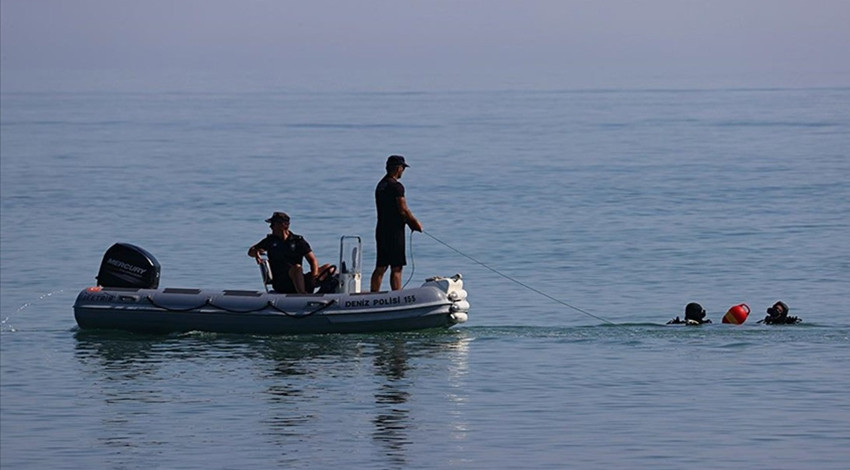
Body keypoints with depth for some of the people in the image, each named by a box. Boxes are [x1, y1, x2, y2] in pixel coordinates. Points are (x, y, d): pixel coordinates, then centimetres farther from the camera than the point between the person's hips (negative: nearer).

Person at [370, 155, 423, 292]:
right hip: (394, 231, -8)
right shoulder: (396, 186, -14)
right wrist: (415, 223, -1)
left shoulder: (380, 185, 14)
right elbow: (403, 210, -16)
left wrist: (410, 222, 14)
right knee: (396, 268, -5)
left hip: (381, 230, 8)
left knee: (380, 268, 11)